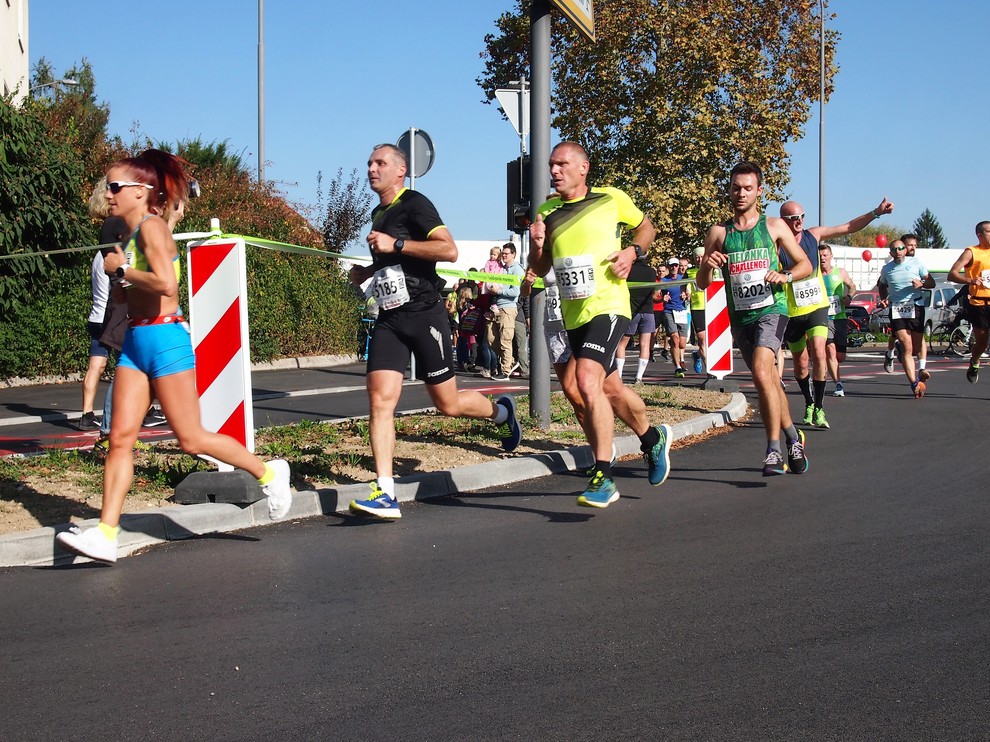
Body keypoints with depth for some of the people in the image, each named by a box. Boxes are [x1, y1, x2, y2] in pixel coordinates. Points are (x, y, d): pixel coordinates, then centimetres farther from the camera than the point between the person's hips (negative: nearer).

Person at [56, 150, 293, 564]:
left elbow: (165, 283, -27)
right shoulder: (134, 232, 15)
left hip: (164, 339, -9)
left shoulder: (151, 226, -12)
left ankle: (268, 473, 17)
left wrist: (120, 269, -14)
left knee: (191, 439, -1)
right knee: (120, 437, 1)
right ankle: (105, 534, 0)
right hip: (136, 342, 9)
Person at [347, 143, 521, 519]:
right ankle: (385, 495, -12)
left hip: (424, 315, -7)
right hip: (389, 319, 7)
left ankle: (501, 411, 36)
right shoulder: (378, 215, 18)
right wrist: (367, 271, 15)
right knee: (380, 398, -10)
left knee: (447, 403, 3)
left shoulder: (415, 204, -8)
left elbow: (449, 251, -21)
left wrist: (395, 244, -21)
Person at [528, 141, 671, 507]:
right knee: (610, 388, 17)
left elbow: (646, 226, 14)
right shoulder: (547, 212, 8)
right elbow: (540, 269, 14)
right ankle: (653, 439, 44)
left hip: (607, 305, -6)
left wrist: (633, 252, -5)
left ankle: (603, 477, -18)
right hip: (573, 313, 6)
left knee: (587, 380, -24)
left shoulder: (611, 199, -2)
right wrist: (536, 246, -7)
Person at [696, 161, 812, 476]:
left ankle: (774, 451, -18)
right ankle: (793, 438, 33)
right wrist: (707, 265, -14)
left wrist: (786, 275, -11)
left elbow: (806, 264, 9)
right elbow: (702, 284, 8)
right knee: (769, 382, 12)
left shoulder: (774, 226, 5)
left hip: (771, 310, -4)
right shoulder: (718, 233, 8)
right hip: (740, 317, 4)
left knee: (762, 374, -24)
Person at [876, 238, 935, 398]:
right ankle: (914, 383, -17)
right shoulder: (886, 269, 9)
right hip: (896, 309, 0)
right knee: (907, 347, -13)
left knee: (916, 346, 7)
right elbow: (882, 286, 26)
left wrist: (921, 284, -15)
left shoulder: (916, 263, 4)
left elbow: (932, 283, 7)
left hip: (915, 307, 0)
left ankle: (903, 356, 42)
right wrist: (883, 299, 7)